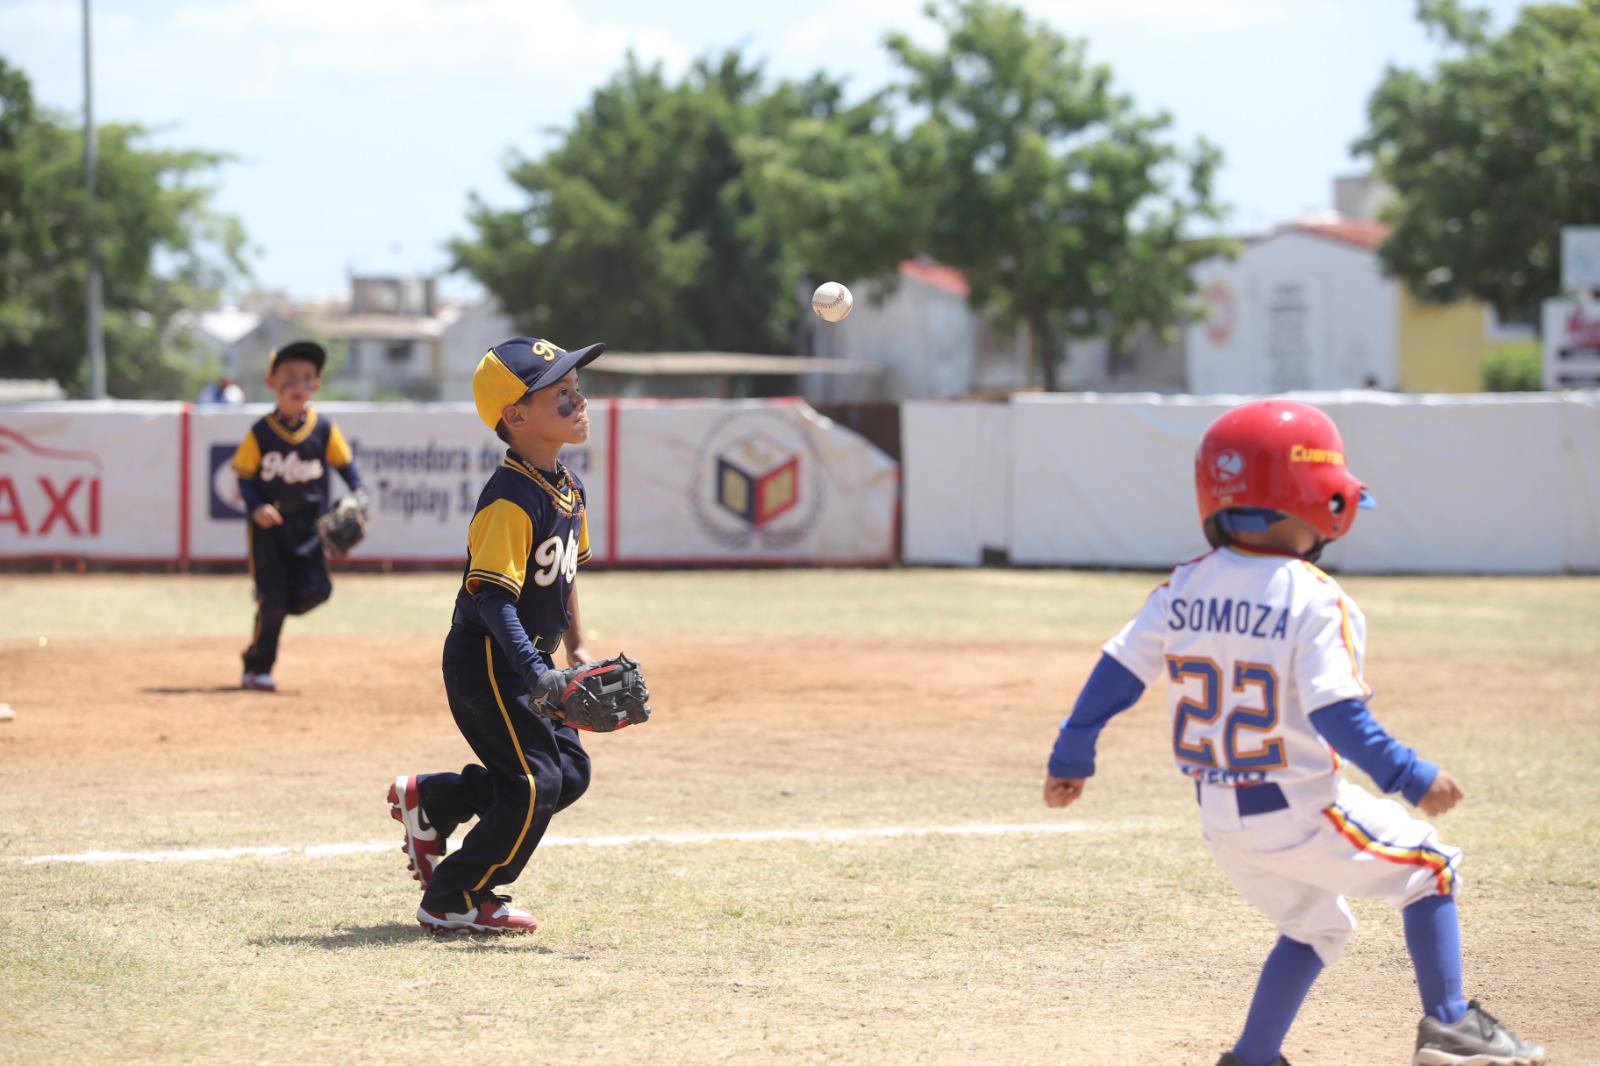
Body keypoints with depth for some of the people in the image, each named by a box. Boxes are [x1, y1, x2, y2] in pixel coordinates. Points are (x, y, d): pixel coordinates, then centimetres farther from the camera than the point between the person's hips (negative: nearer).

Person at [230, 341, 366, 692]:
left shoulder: (323, 428, 0)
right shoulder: (261, 433, -6)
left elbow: (344, 462, 8)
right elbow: (245, 476, -1)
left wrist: (359, 493, -9)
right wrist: (256, 508, -18)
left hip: (307, 526, 2)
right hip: (268, 524, -2)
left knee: (315, 590, -12)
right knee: (272, 599, -6)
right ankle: (257, 670, 8)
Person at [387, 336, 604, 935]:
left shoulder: (568, 488, 6)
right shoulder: (510, 500, -24)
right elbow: (493, 594, -30)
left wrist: (575, 648, 22)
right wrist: (536, 672, -37)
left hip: (525, 662, 9)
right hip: (487, 661, -9)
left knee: (570, 771, 11)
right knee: (535, 784, -10)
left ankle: (430, 800, 24)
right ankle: (455, 902, 3)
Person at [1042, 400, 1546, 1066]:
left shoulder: (1183, 590, 1)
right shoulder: (1316, 602, -17)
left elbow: (1116, 672, 2)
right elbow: (1335, 715, -24)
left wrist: (1071, 757, 11)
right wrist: (1410, 777, -19)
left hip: (1221, 822, 6)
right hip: (1302, 814, -6)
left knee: (1314, 925, 25)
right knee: (1430, 871, 12)